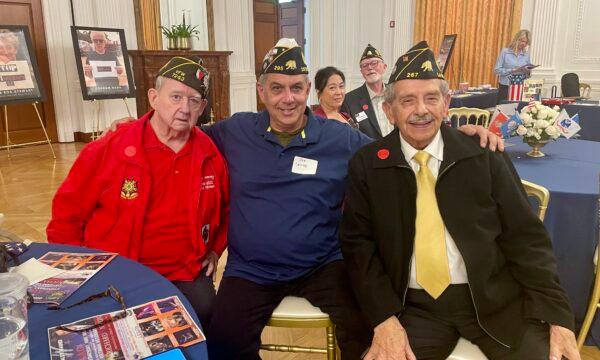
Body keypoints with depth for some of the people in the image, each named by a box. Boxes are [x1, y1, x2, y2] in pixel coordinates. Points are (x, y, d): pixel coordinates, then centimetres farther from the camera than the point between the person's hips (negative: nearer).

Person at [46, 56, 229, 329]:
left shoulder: (210, 155, 0)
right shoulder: (106, 151, -8)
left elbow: (226, 207, 20)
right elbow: (66, 217, 2)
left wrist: (215, 248, 12)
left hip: (184, 274, 2)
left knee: (205, 314, -21)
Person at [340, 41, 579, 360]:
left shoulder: (484, 156, -2)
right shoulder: (367, 165, -2)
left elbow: (526, 236, 1)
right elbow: (358, 243, -2)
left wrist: (557, 315, -7)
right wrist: (384, 318, -13)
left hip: (494, 299, 1)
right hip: (415, 305, 0)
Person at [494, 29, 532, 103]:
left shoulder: (526, 54, 8)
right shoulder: (505, 51, -3)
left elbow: (529, 72, 13)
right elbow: (497, 70, -9)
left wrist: (528, 72, -9)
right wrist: (512, 70, -17)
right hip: (505, 88, -3)